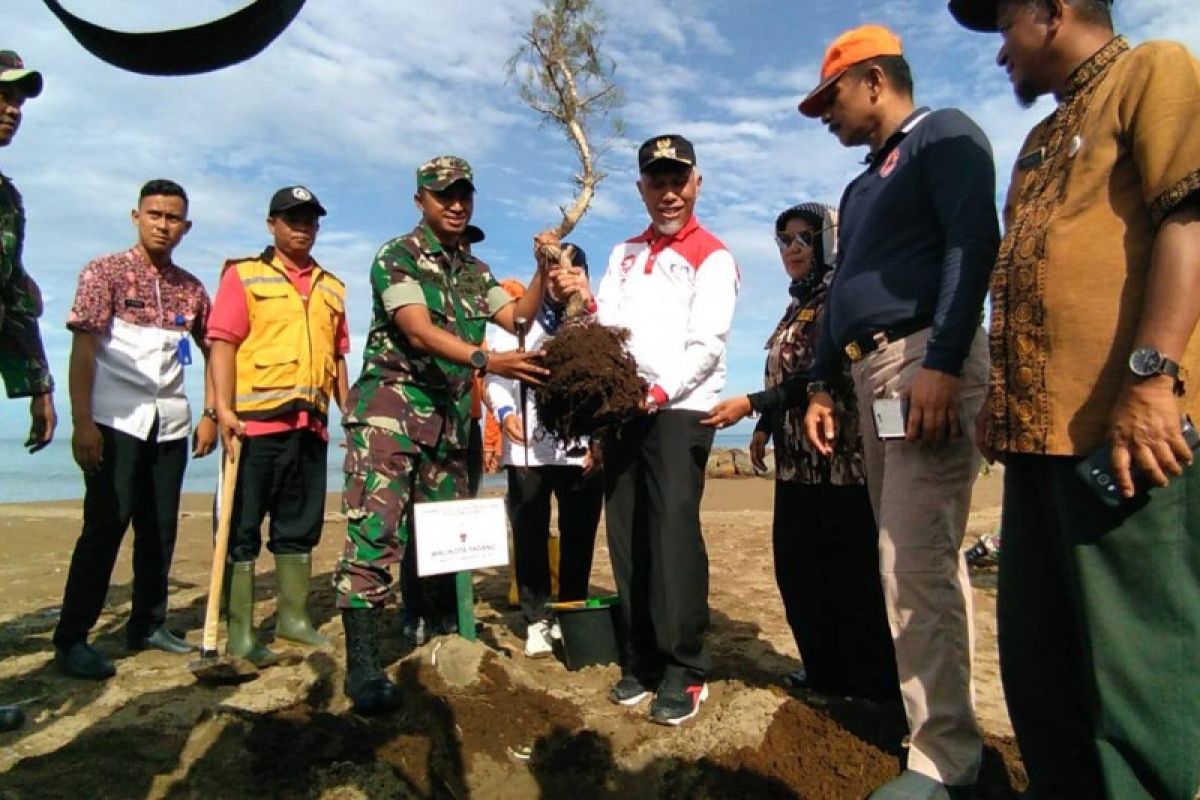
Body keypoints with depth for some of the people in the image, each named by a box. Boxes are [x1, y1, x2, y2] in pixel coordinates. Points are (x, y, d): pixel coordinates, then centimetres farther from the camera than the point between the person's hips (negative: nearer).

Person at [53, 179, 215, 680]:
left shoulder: (191, 288, 12)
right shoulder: (105, 272, 0)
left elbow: (213, 352, 17)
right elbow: (83, 348, -8)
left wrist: (210, 415, 8)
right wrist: (82, 423, -15)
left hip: (170, 424, 5)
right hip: (116, 421, -4)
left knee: (161, 528, 8)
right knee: (105, 525, -5)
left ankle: (148, 624, 21)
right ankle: (71, 639, 5)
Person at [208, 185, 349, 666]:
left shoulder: (332, 288, 18)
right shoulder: (243, 275, 4)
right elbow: (223, 343, -6)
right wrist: (224, 408, -17)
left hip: (311, 423, 5)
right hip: (256, 419, -5)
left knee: (300, 526, 12)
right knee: (243, 527, 1)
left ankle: (293, 616, 24)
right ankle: (240, 632, 8)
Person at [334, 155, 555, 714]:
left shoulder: (475, 270, 17)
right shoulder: (397, 256, -5)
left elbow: (517, 317, 7)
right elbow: (419, 332, -19)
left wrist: (543, 270, -6)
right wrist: (487, 361, -34)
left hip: (448, 415, 7)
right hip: (390, 405, -7)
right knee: (374, 532, -11)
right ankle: (362, 665, -7)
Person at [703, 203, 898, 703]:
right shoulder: (798, 306, 19)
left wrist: (751, 405, -19)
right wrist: (764, 428, 12)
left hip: (841, 457, -9)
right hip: (797, 460, 9)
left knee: (851, 573, 0)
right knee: (797, 569, 12)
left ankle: (873, 683, 15)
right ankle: (825, 671, 27)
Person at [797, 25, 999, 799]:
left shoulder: (943, 135, 2)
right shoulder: (863, 186, 27)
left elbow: (974, 241, -13)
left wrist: (940, 362, -23)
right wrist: (821, 383, 17)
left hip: (927, 358, -9)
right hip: (873, 372, 9)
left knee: (915, 561, -12)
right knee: (920, 558, 11)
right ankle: (952, 726, 22)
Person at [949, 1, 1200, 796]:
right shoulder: (1043, 140, 28)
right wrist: (1003, 402, 20)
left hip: (1124, 426, -9)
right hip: (1040, 429, 9)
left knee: (1132, 662, -2)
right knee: (1037, 655, 14)